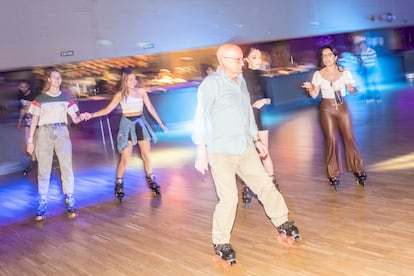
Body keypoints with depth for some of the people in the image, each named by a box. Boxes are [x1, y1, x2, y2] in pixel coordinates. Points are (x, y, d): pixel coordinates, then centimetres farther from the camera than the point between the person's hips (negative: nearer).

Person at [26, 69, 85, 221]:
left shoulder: (66, 98, 11)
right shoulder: (40, 98, 6)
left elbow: (75, 118, 7)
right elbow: (34, 120, 6)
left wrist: (81, 117, -16)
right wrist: (30, 140, 1)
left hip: (62, 133, 1)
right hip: (44, 134, -1)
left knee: (67, 168, -4)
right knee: (43, 170, 1)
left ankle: (69, 201, 2)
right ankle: (42, 204, 6)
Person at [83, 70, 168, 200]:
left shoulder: (141, 91, 2)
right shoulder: (120, 94, -3)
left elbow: (150, 108, 8)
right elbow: (107, 109, -6)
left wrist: (160, 123, 10)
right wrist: (91, 115, -18)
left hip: (140, 123, 2)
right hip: (127, 124, -2)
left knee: (146, 155, 4)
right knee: (125, 158, -3)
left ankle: (150, 180, 21)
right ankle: (119, 183, 14)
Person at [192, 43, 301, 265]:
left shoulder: (241, 81, 11)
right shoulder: (211, 83, -11)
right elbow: (201, 118, -13)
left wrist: (257, 140, 20)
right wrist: (201, 152, -17)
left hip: (245, 149, 7)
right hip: (221, 152, -7)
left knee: (266, 185, 11)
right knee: (229, 198, -8)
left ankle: (282, 223, 31)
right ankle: (221, 243, 10)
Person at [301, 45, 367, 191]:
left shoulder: (344, 72, -1)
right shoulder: (318, 74, -2)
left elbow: (351, 90, 1)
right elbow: (314, 94, -3)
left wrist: (353, 89, -22)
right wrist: (310, 88, -24)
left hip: (342, 107, 1)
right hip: (327, 109, -1)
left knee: (349, 138, 1)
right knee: (331, 140, -2)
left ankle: (358, 170, 13)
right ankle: (334, 174, 6)